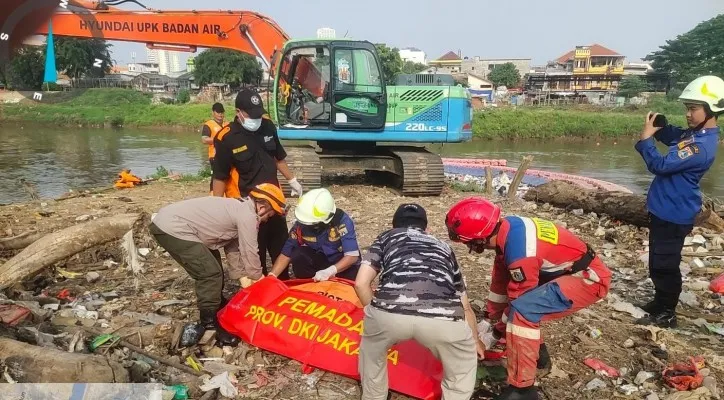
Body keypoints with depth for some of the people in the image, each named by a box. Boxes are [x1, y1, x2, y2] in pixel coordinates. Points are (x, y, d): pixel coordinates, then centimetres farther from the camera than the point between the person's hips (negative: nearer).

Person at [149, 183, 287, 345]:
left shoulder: (238, 208, 17)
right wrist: (259, 281, 9)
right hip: (173, 229, -11)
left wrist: (241, 276, 18)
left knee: (210, 270, 23)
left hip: (168, 220, 11)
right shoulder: (247, 215, -13)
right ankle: (209, 324, 4)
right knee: (211, 273, -7)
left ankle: (218, 307, 40)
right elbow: (250, 253, -7)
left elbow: (232, 246, 21)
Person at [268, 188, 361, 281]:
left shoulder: (342, 221, -28)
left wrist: (330, 271, -45)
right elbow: (285, 254, -13)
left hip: (343, 264, -2)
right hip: (319, 260, 2)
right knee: (297, 255, -26)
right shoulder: (301, 224, -19)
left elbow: (352, 256, -32)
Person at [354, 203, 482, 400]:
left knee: (371, 351, 36)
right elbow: (465, 306, 47)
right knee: (463, 365, 33)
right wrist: (475, 340, 64)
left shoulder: (386, 237, 32)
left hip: (389, 312, 0)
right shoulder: (443, 246, 38)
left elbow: (361, 283, 20)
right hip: (442, 317, 1)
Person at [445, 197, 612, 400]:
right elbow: (500, 282, 8)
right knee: (511, 290, 13)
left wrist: (495, 334, -5)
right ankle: (536, 352, 26)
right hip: (569, 270, 9)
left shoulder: (520, 250, -31)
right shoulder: (508, 229, -5)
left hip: (589, 277, -9)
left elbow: (520, 301, -18)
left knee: (523, 309, -25)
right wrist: (487, 321, 14)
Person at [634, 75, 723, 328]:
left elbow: (660, 165, -27)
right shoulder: (696, 133, 5)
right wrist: (659, 127, 3)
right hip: (666, 208, 10)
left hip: (673, 213, -10)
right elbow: (674, 138, 24)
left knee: (664, 265, 1)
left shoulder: (701, 146, -27)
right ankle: (661, 302, 36)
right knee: (659, 262, 21)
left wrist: (646, 137, -18)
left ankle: (666, 315, 14)